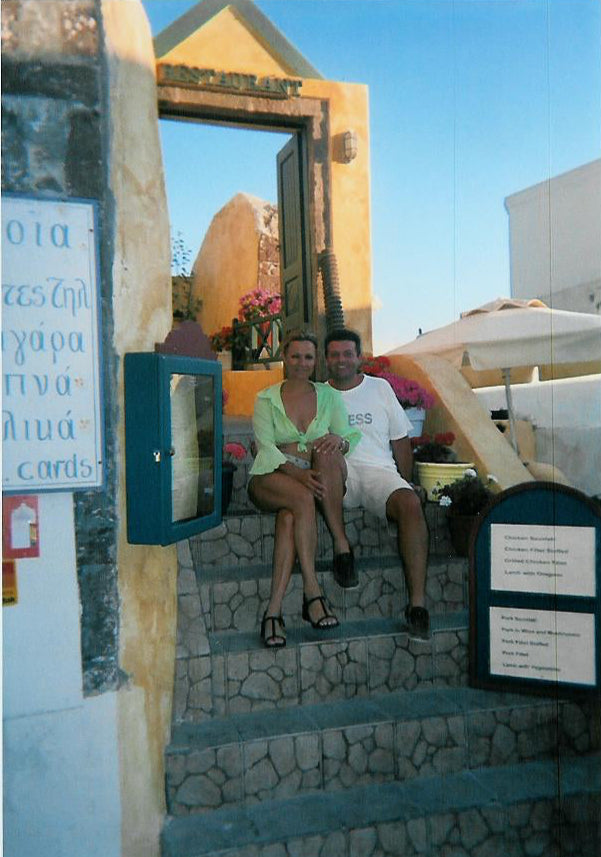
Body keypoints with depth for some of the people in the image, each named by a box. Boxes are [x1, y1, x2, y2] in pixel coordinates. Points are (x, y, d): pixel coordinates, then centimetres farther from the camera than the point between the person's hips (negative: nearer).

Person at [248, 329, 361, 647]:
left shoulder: (329, 396, 16)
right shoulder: (266, 399, 9)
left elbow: (350, 439, 9)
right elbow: (266, 447, -5)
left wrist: (339, 441, -19)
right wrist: (297, 473, -24)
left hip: (320, 478, 2)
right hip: (272, 477, -2)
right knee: (302, 498, -37)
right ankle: (313, 592, -35)